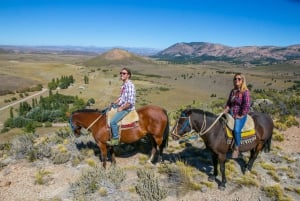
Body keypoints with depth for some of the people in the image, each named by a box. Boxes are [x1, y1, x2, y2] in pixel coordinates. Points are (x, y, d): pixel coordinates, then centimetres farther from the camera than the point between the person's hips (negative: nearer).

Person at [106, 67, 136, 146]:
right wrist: (114, 103, 11)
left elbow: (130, 102, -25)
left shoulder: (130, 85, -20)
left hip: (127, 108, -10)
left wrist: (121, 108, -17)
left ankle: (115, 139, -4)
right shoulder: (123, 85, 9)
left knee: (113, 121, -21)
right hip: (121, 105, 10)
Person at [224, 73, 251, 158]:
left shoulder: (245, 92, -11)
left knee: (236, 130, -29)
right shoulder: (232, 91, 11)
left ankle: (236, 149, -8)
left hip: (240, 116, -7)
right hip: (231, 114, 7)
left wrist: (240, 116, -14)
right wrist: (225, 111, 1)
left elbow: (246, 106, -16)